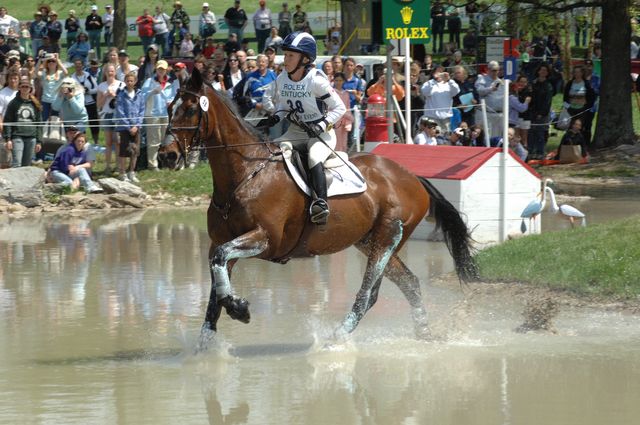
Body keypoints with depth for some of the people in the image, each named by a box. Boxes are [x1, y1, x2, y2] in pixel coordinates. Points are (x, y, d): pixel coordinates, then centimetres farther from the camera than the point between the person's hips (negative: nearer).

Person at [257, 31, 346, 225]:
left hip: (322, 133, -7)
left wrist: (321, 125, -25)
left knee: (314, 158, -35)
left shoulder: (317, 80, -17)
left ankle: (321, 202, -45)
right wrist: (275, 118, -5)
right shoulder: (281, 80, 1)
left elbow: (339, 108, -13)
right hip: (296, 132, 7)